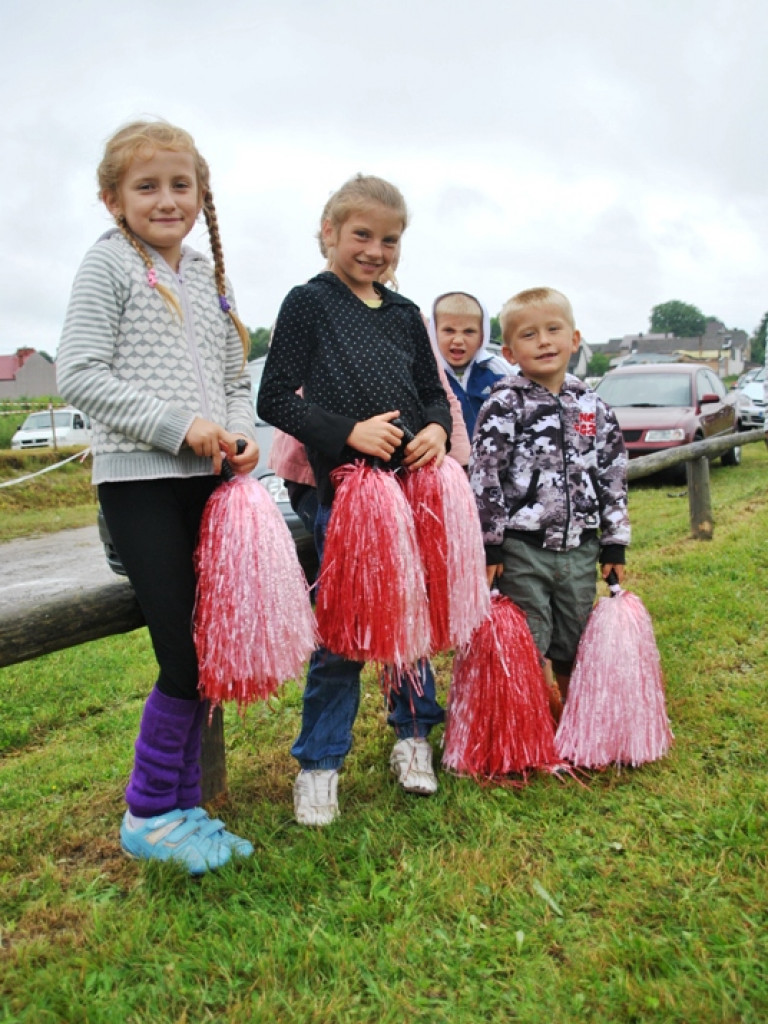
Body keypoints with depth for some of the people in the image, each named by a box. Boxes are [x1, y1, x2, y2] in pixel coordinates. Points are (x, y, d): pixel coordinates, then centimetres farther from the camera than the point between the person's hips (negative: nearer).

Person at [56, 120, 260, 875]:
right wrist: (177, 425, -16)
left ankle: (180, 808, 25)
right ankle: (147, 816, 16)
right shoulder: (110, 263, -1)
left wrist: (241, 433, -2)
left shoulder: (209, 276, 16)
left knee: (206, 656, 9)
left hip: (207, 479, 6)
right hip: (140, 480, -6)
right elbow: (78, 375, -10)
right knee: (187, 662, -7)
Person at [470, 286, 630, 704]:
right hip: (522, 548, -4)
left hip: (580, 547, 4)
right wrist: (489, 546, -12)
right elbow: (484, 479, -10)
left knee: (573, 646, 16)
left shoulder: (593, 406, 7)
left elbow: (614, 477, 11)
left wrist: (615, 544, 8)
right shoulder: (504, 406, -7)